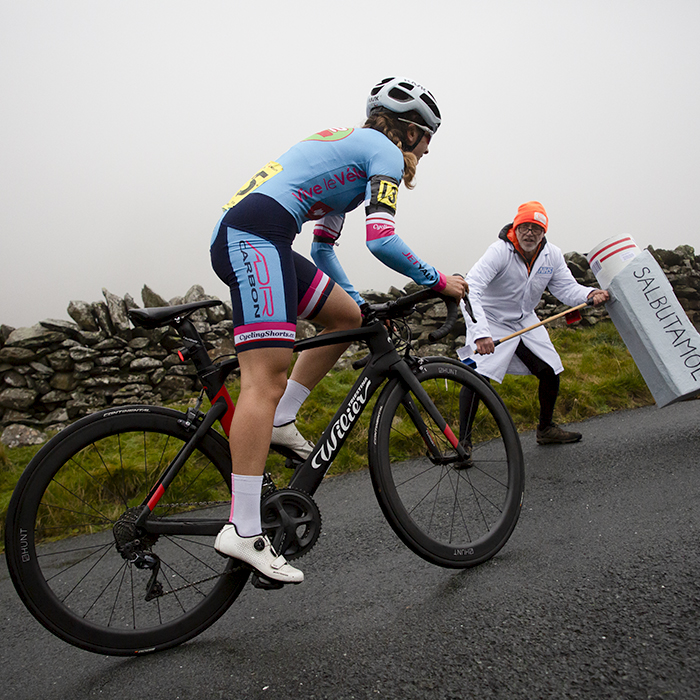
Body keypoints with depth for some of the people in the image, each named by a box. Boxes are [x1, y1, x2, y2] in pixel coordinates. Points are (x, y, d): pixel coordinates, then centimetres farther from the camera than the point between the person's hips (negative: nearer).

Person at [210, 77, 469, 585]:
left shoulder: (348, 150, 32)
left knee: (348, 316, 16)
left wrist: (359, 299, 31)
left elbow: (323, 248, 31)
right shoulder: (385, 151, 4)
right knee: (267, 378, -16)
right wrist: (440, 281, 3)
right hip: (255, 234, -10)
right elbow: (382, 241, -9)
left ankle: (280, 422, 12)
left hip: (237, 238, 10)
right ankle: (244, 531, -16)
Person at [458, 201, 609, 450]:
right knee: (478, 377, -21)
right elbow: (470, 289, -36)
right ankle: (464, 440, -10)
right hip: (491, 321, -6)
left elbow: (567, 289, -4)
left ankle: (546, 429, 29)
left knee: (551, 371, 7)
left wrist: (590, 294, -29)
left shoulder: (552, 255, -6)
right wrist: (480, 332, -48)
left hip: (526, 320, 6)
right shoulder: (499, 251, -25)